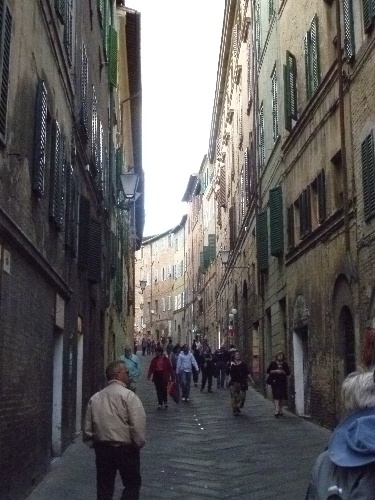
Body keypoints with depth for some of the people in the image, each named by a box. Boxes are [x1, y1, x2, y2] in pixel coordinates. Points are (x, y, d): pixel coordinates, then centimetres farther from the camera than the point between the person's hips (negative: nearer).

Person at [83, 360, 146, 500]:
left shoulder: (95, 398, 6)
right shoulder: (128, 395, -12)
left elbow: (88, 427, 9)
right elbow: (138, 425, -17)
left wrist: (93, 444, 20)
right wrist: (138, 444, -2)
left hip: (102, 448, 5)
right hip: (125, 448, -5)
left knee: (104, 487, 13)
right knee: (132, 484, 11)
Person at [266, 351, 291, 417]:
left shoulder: (285, 364, 10)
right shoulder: (273, 363, 5)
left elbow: (288, 372, 7)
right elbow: (268, 371, 2)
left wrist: (283, 372, -11)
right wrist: (275, 371, -12)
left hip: (283, 381, 3)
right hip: (275, 381, -3)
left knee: (282, 396, 4)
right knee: (276, 395, -15)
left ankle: (280, 410, 18)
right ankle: (276, 410, -22)